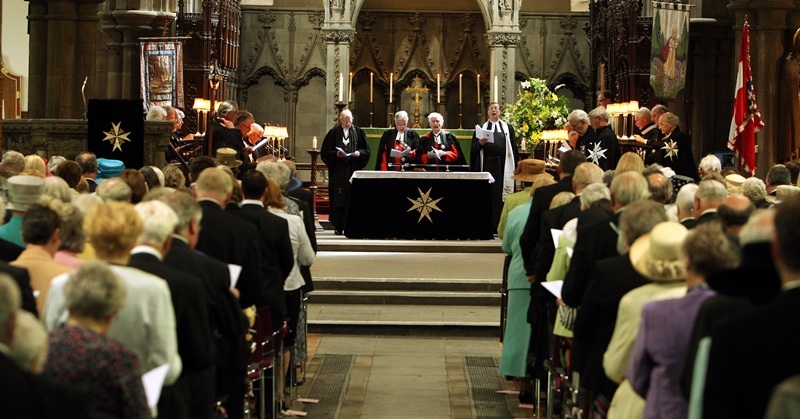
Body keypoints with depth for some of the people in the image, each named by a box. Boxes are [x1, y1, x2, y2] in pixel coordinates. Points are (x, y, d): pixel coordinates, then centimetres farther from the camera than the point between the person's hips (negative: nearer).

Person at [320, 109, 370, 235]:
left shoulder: (358, 132, 8)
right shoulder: (334, 133, 4)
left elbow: (366, 150, 10)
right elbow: (325, 152, 2)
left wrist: (359, 153, -10)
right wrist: (336, 154, -15)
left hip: (354, 171, 1)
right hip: (338, 171, -1)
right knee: (338, 198, -3)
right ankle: (338, 226, 0)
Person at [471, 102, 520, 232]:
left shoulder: (508, 128, 10)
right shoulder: (482, 128, 11)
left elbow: (513, 148, 6)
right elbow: (474, 149, 7)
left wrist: (515, 166, -2)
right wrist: (480, 143, -14)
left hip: (502, 166, 0)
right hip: (486, 166, 0)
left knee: (501, 193, -2)